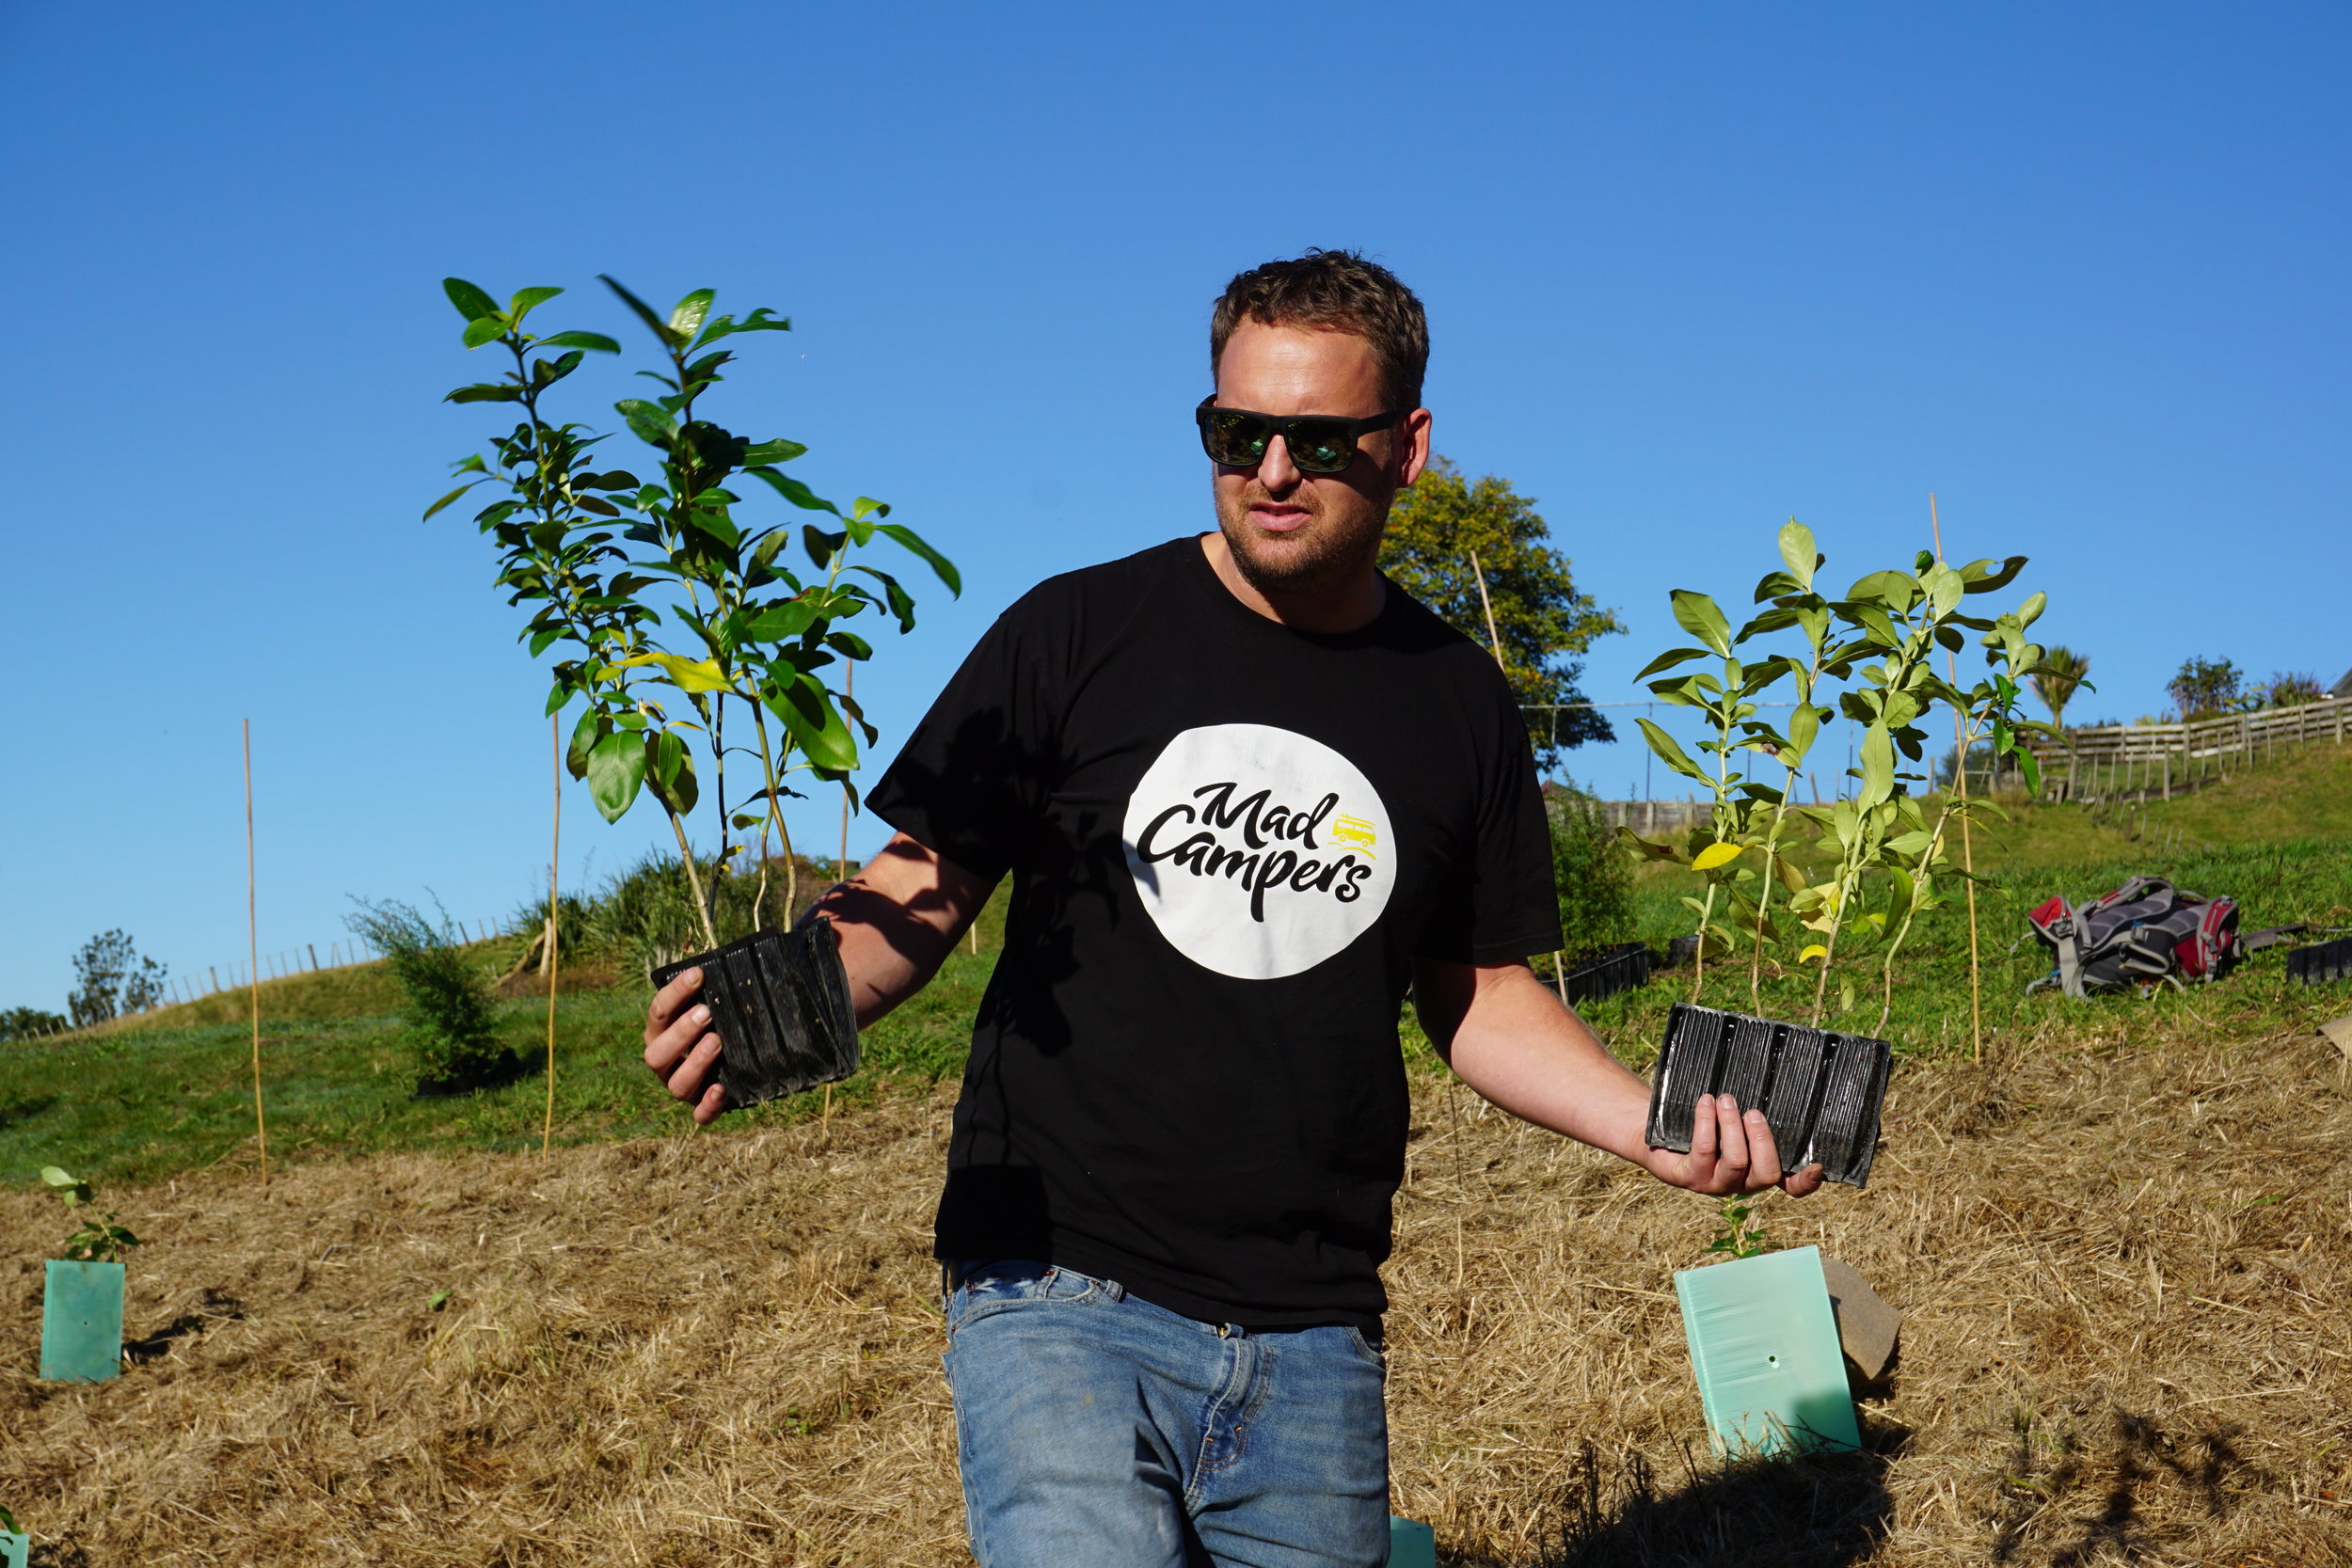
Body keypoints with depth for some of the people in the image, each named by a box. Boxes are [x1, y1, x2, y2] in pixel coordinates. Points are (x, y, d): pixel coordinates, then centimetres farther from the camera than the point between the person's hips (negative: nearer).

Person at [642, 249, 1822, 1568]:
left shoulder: (1460, 704, 7)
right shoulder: (1078, 634, -1)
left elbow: (1481, 994, 15)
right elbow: (919, 894, 1)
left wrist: (1651, 1124, -2)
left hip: (1313, 1340, 4)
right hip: (1062, 1299, -3)